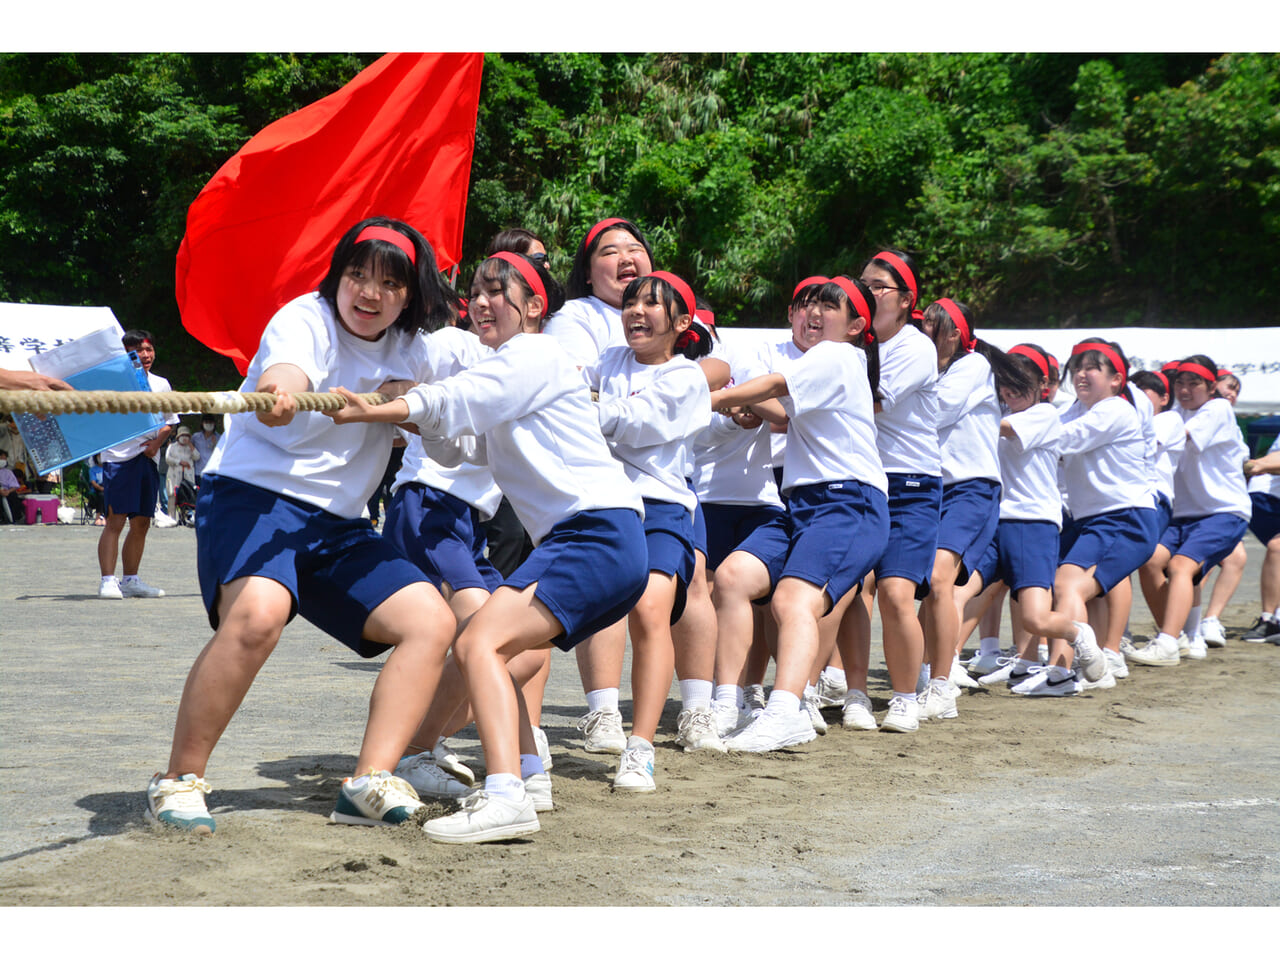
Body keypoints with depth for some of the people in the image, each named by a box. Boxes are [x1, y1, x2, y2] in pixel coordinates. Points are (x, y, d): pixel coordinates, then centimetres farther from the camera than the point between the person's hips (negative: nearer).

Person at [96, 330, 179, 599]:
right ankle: (108, 580, -11)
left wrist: (157, 442, 2)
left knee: (141, 523, 8)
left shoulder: (161, 384, 15)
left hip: (148, 458, 6)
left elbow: (170, 422, 20)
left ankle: (131, 580, 17)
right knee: (116, 520, -11)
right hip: (119, 457, -6)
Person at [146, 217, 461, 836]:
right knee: (258, 612, -35)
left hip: (336, 525, 7)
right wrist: (277, 393, -56)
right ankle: (179, 781, -21)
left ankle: (370, 784, -10)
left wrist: (395, 401, -23)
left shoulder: (405, 347, 13)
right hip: (252, 493, -7)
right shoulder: (305, 318, -10)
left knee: (432, 622, -8)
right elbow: (285, 371, -31)